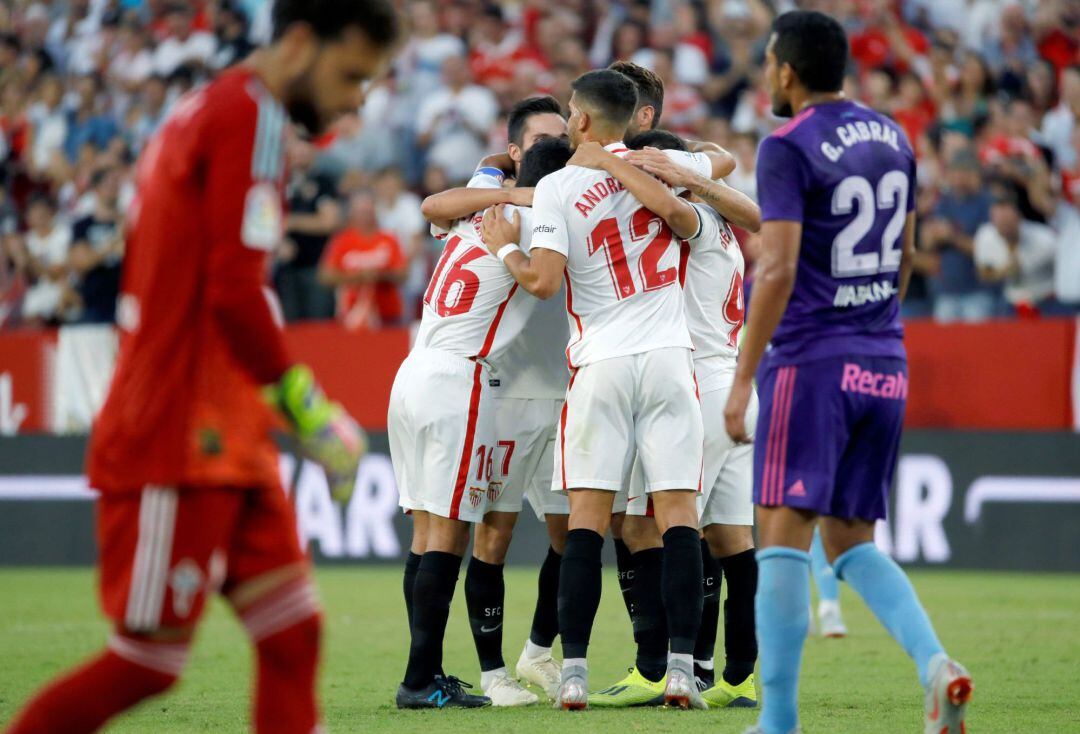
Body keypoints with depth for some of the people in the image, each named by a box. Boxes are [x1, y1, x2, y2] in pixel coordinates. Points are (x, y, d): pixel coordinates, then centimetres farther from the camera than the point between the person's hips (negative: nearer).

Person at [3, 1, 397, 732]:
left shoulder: (206, 113, 18)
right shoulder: (249, 115, -12)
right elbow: (235, 291, -20)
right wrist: (306, 405, -13)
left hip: (228, 440, 10)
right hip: (184, 441, -10)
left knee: (291, 630, 3)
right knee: (150, 658, -5)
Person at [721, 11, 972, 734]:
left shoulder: (789, 149, -11)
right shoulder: (893, 138, 11)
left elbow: (778, 271, -18)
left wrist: (742, 381, -15)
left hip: (811, 361, -7)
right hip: (884, 364, 7)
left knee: (783, 535, -2)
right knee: (851, 544, 12)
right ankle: (936, 665, -10)